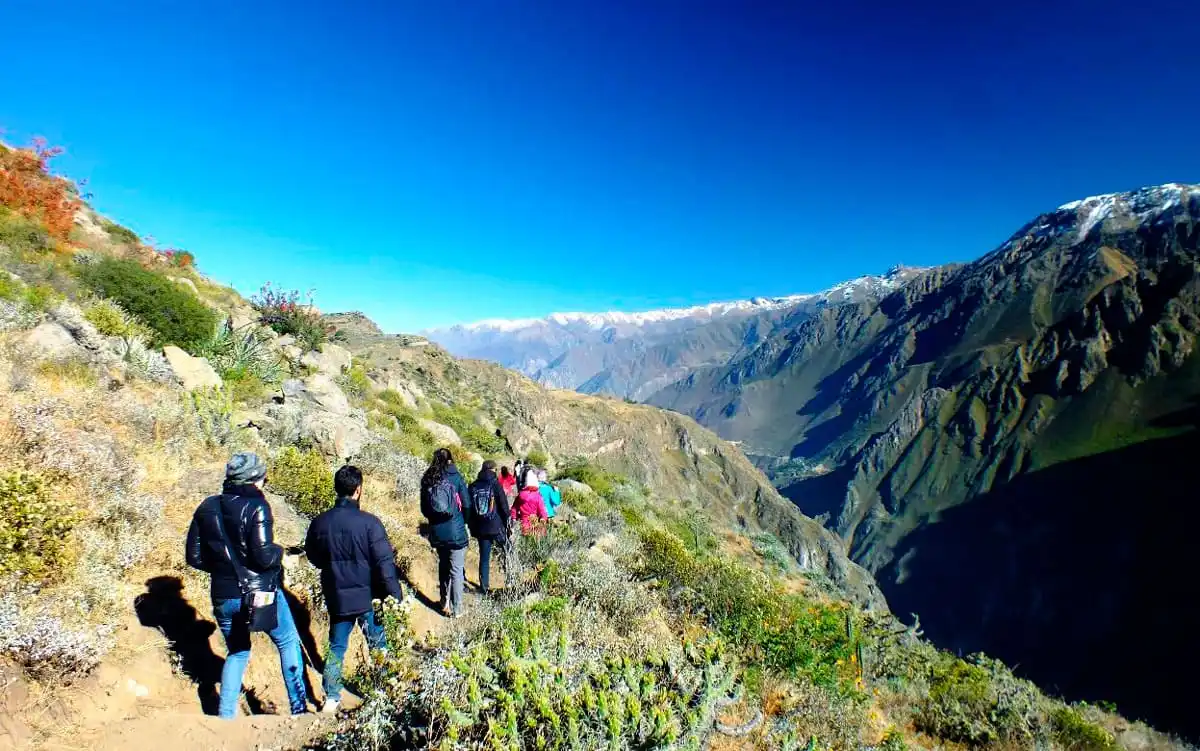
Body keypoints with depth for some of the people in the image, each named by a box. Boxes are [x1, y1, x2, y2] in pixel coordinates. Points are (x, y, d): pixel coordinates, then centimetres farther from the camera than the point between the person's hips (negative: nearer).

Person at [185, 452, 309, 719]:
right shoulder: (256, 507, -17)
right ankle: (299, 707, 17)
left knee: (237, 653, 25)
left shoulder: (207, 507, 2)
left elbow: (194, 557, 5)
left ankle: (225, 715, 24)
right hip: (261, 593, -5)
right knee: (289, 643, 14)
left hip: (223, 597, 5)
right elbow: (263, 556, -23)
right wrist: (279, 552, -2)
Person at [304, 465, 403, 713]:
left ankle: (331, 698, 22)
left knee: (336, 647, 18)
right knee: (379, 646, 14)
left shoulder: (319, 522, -6)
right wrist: (396, 596, -12)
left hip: (336, 597, 4)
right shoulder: (369, 522, -20)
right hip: (368, 597, -3)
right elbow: (385, 563, -19)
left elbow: (314, 557, 10)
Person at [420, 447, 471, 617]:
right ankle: (456, 609, 8)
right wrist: (463, 521, 11)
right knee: (456, 571, 4)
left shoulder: (427, 481, 2)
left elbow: (424, 509, 7)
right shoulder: (456, 478, -8)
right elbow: (466, 505, -6)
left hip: (437, 532, 4)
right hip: (456, 531, -4)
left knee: (443, 566, 21)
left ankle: (445, 603, 28)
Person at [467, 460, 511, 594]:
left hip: (480, 528, 4)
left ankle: (484, 587, 13)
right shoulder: (496, 484, -9)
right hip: (496, 526, -4)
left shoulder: (473, 486, 3)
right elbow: (504, 506, -9)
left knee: (484, 558, 10)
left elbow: (469, 508, 9)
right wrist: (507, 524, 1)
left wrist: (472, 527, 17)